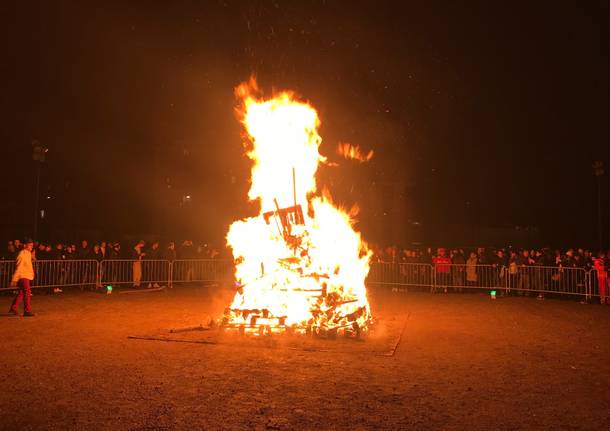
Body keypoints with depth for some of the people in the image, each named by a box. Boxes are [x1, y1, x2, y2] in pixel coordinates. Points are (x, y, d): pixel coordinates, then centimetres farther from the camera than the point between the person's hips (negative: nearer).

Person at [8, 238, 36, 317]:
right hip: (23, 276, -9)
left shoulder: (28, 253, 13)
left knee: (21, 293, 15)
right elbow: (18, 267, -17)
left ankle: (13, 308, 26)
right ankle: (27, 311, -9)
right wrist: (15, 279, -17)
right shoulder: (22, 254, -15)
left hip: (26, 276, 9)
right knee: (27, 292, -11)